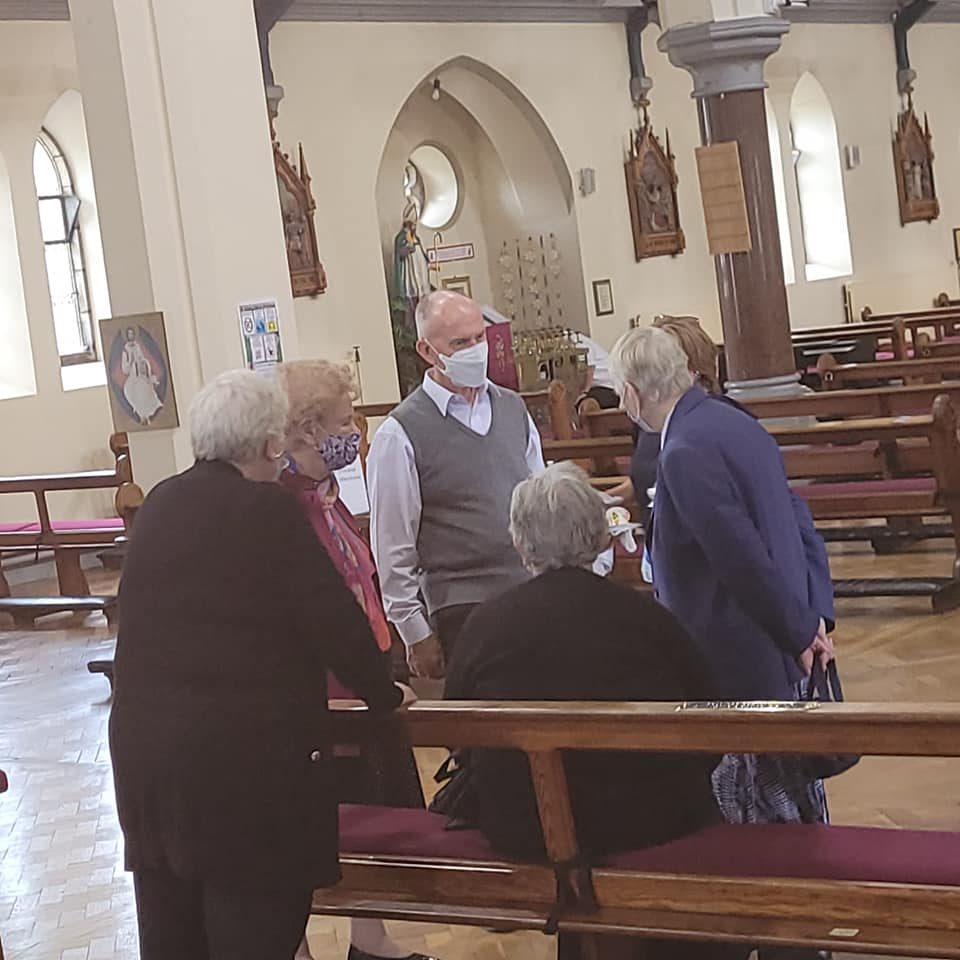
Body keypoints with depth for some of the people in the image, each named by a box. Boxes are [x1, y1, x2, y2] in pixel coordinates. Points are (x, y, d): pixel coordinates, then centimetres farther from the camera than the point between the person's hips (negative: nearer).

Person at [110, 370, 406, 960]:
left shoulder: (160, 505, 8)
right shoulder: (269, 510, -12)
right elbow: (334, 618, -12)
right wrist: (384, 694, 5)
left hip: (144, 740, 7)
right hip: (247, 750, -7)